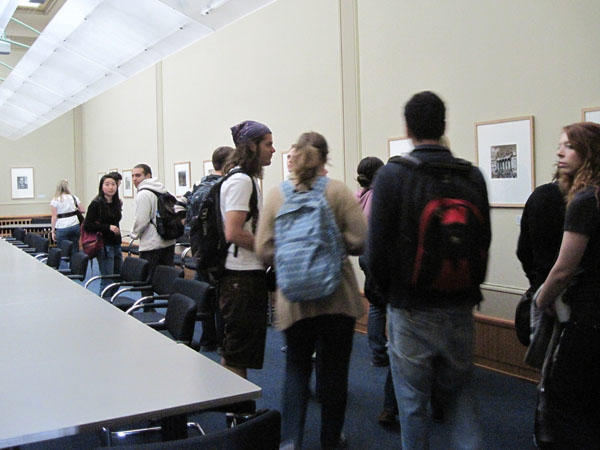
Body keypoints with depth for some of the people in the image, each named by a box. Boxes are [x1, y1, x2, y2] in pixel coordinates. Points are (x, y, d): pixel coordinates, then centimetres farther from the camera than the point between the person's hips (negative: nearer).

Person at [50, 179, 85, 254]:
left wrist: (53, 231, -2)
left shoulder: (55, 200, -2)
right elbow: (83, 210, 6)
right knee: (75, 250, 8)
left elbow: (54, 217, -6)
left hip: (62, 228, -3)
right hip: (75, 226, 3)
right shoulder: (73, 197, 6)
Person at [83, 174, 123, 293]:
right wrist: (108, 227, -18)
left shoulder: (117, 203, 10)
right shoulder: (96, 204, -10)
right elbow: (87, 226, -13)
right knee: (107, 280, -5)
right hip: (104, 246, -7)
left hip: (116, 245, 7)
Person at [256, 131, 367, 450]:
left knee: (296, 368, 17)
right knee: (333, 370, 13)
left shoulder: (276, 195, -1)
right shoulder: (338, 191, -5)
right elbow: (359, 240, -11)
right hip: (336, 296, -1)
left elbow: (264, 249, -4)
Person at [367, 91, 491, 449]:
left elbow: (377, 248, -11)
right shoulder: (472, 176, 0)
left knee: (413, 404, 11)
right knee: (459, 393, 21)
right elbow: (484, 243, 5)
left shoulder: (391, 175, -11)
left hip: (411, 311, -3)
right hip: (460, 310, 4)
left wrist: (390, 294, 7)